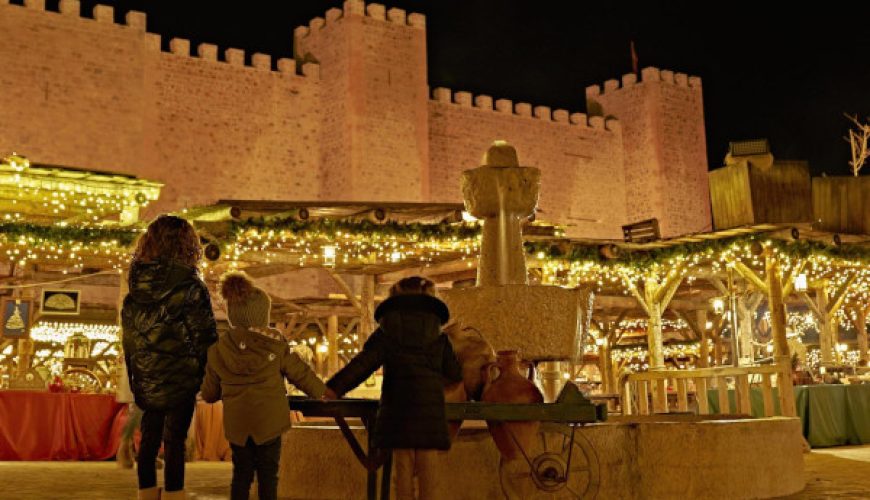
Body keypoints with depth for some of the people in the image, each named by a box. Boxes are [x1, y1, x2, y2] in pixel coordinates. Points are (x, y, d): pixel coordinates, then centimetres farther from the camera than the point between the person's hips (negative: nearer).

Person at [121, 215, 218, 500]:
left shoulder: (136, 284, 3)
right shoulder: (189, 286, -13)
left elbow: (128, 334, 9)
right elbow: (205, 337, -12)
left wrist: (135, 374, 17)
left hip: (145, 379, 5)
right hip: (180, 378, -5)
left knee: (148, 438, 14)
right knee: (174, 443, 2)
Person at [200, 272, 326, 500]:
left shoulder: (218, 350, -3)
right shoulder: (276, 344, -9)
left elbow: (209, 394, 5)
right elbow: (301, 374, -1)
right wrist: (325, 394, 14)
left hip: (236, 424, 2)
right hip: (269, 421, -2)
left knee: (241, 474, 14)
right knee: (268, 475, 7)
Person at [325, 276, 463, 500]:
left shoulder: (389, 328, 7)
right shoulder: (436, 330, 13)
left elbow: (364, 361, -3)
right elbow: (454, 373, 11)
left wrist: (334, 387, -3)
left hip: (397, 406, -1)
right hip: (430, 406, 1)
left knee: (403, 472, 5)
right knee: (428, 473, 2)